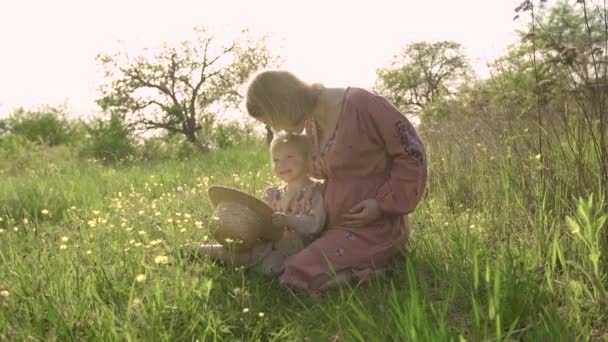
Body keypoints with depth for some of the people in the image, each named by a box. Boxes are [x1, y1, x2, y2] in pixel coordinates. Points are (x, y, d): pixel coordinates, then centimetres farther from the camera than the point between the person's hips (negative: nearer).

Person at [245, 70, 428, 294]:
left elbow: (412, 153, -14)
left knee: (298, 276, -23)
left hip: (374, 227, -9)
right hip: (335, 224, 9)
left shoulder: (362, 104, -17)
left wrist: (383, 203, -19)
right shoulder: (311, 122, 7)